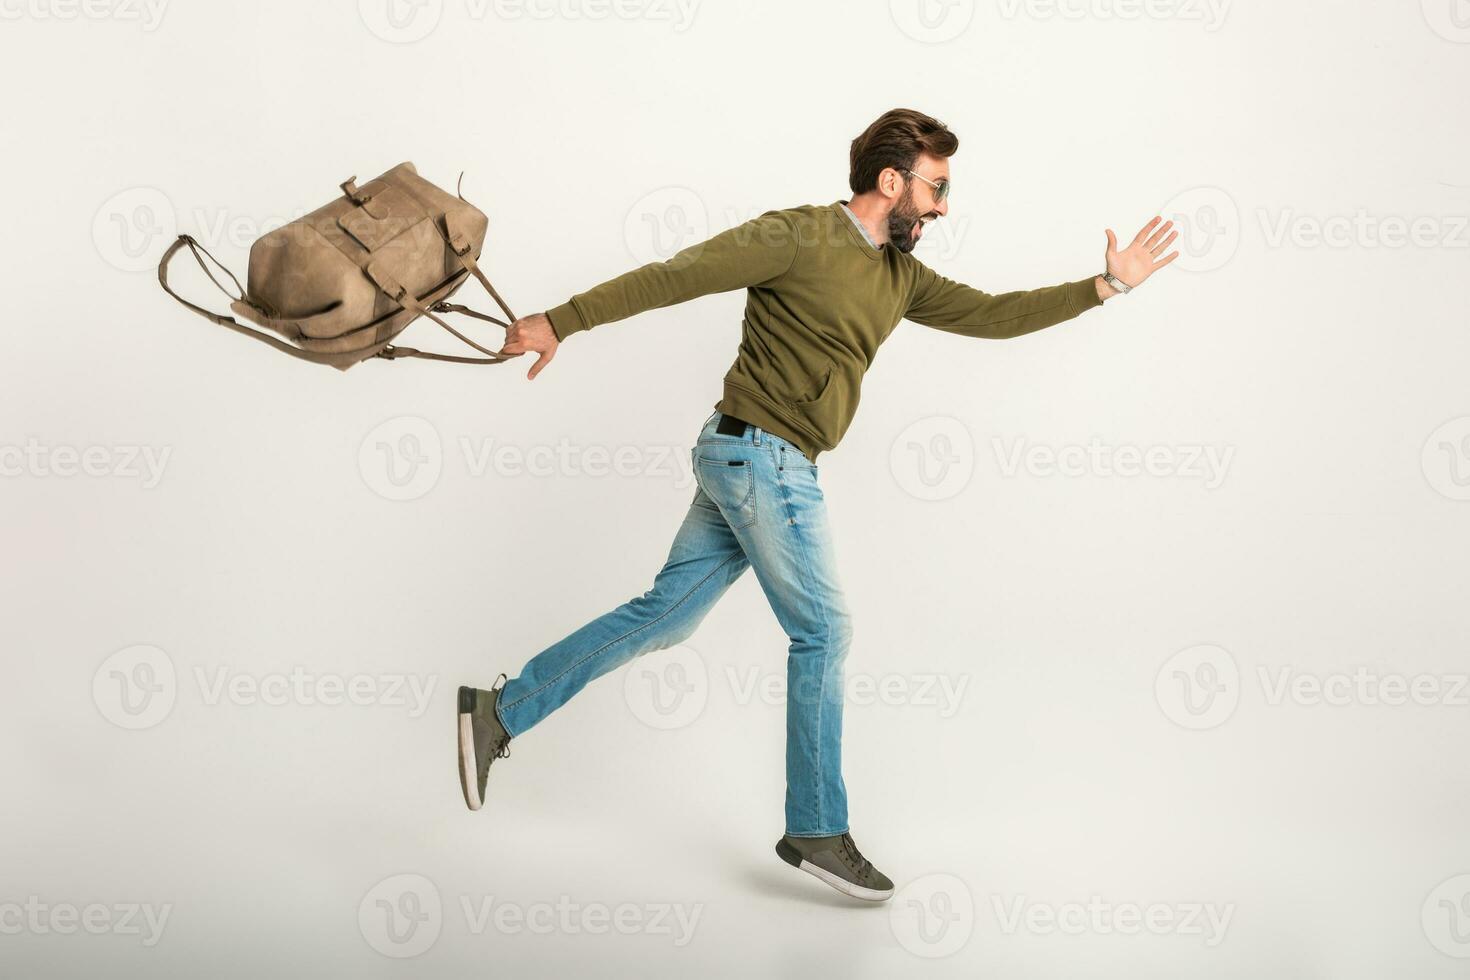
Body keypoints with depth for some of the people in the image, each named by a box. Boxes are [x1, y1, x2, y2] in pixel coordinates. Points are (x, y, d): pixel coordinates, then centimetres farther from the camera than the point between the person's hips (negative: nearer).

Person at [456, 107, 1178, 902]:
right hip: (760, 455, -9)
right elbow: (672, 277, -14)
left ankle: (501, 711, 18)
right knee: (823, 631, -2)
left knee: (665, 616, 11)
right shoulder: (800, 237, -12)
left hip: (764, 465, 9)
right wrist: (561, 323, -15)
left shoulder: (899, 277, 13)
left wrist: (1105, 285, 12)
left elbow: (991, 315, 15)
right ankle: (817, 831, 11)